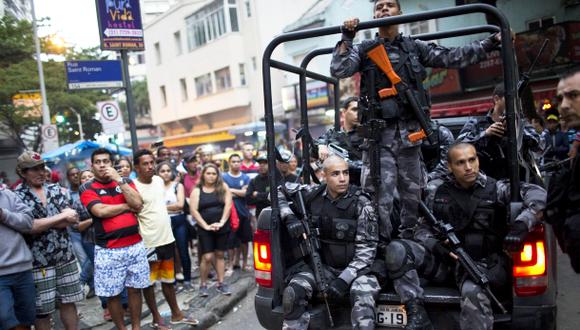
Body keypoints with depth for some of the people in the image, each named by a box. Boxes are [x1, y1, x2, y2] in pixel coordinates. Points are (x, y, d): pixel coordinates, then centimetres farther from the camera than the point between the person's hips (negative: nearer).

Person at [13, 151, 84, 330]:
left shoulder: (56, 189, 7)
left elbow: (72, 219, -5)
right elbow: (29, 227, -20)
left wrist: (41, 223, -15)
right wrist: (62, 217, -14)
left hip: (66, 256, 4)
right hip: (39, 261, -4)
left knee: (68, 302, 13)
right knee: (42, 310, 5)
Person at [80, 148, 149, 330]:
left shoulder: (126, 181, 8)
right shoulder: (87, 188, -1)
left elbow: (138, 203, -8)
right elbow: (101, 211, -16)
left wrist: (118, 179, -11)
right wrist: (128, 206, -6)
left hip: (135, 245, 3)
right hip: (108, 250, -2)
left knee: (135, 289, 12)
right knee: (112, 294, 6)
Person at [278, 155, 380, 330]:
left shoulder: (361, 203, -12)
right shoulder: (313, 194, -3)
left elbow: (367, 248, -13)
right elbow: (278, 193, 8)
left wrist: (344, 279, -23)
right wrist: (289, 217, -11)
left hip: (355, 268, -2)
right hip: (322, 265, 3)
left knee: (363, 296, -34)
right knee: (292, 293, -23)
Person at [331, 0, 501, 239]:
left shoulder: (415, 47, 13)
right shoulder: (364, 50, 8)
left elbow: (453, 58, 11)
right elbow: (338, 70, -5)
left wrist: (491, 42, 7)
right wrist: (346, 38, -10)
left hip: (409, 134, 3)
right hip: (379, 135, -3)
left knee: (412, 195, 11)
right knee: (379, 197, -9)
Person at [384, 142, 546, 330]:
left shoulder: (496, 189, 1)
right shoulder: (438, 194, 9)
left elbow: (538, 195, -8)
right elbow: (423, 229, 11)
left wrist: (521, 225, -26)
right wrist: (436, 245, -13)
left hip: (483, 263, -3)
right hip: (445, 259, 4)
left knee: (473, 293, -40)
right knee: (396, 250, -19)